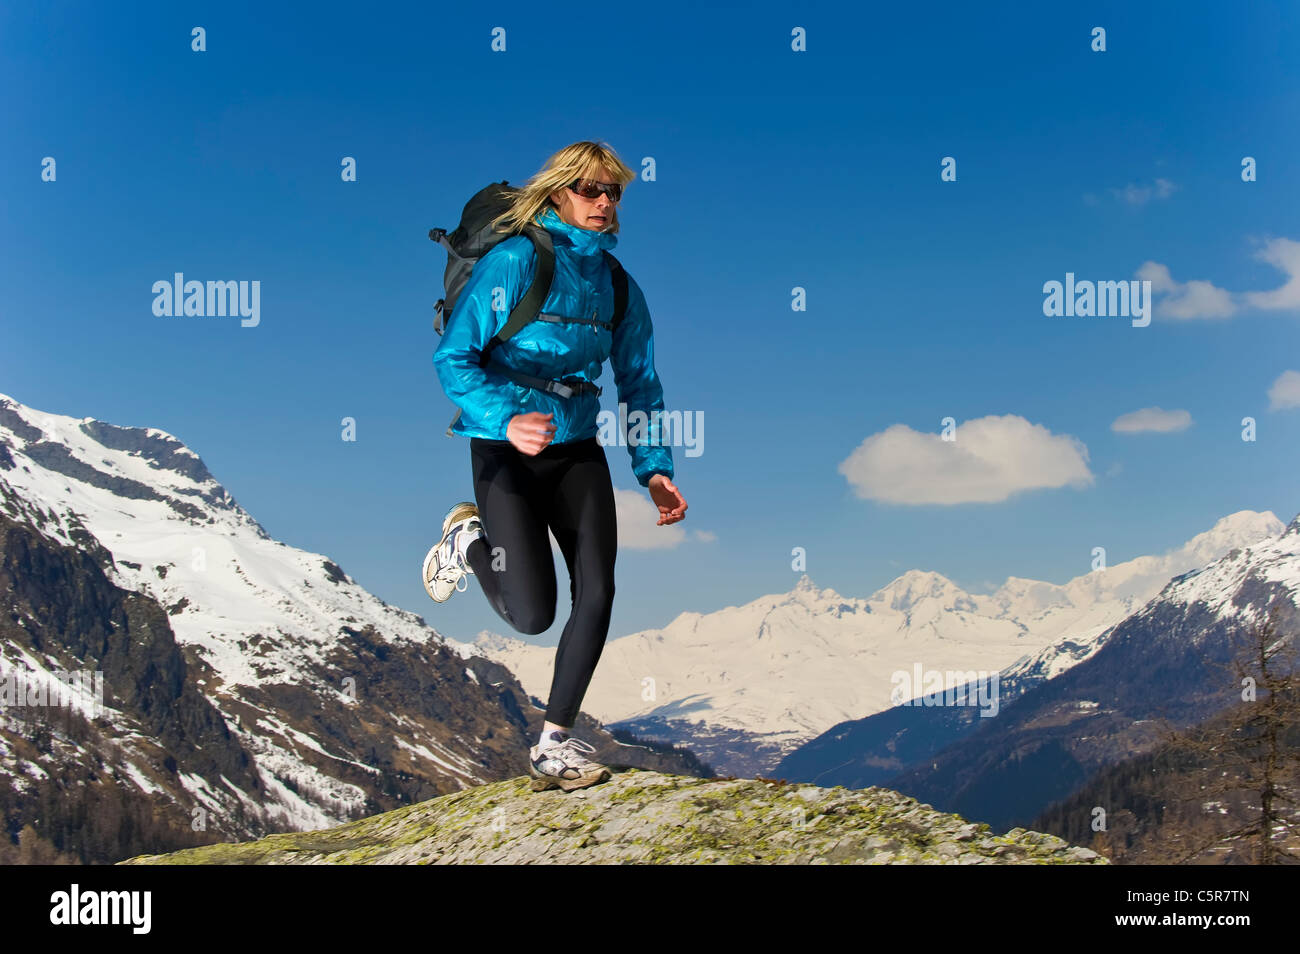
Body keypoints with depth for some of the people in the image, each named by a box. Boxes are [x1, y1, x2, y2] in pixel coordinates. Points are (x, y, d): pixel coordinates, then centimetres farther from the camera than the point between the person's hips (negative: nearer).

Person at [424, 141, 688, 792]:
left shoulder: (618, 286, 7)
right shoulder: (515, 261, -12)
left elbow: (639, 384, 14)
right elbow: (453, 358, -16)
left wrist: (654, 470, 3)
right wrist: (506, 420, -32)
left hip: (577, 450, 5)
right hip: (506, 452, -5)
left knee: (596, 595, -6)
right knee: (533, 614, -10)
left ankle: (553, 746, 10)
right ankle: (469, 541, 23)